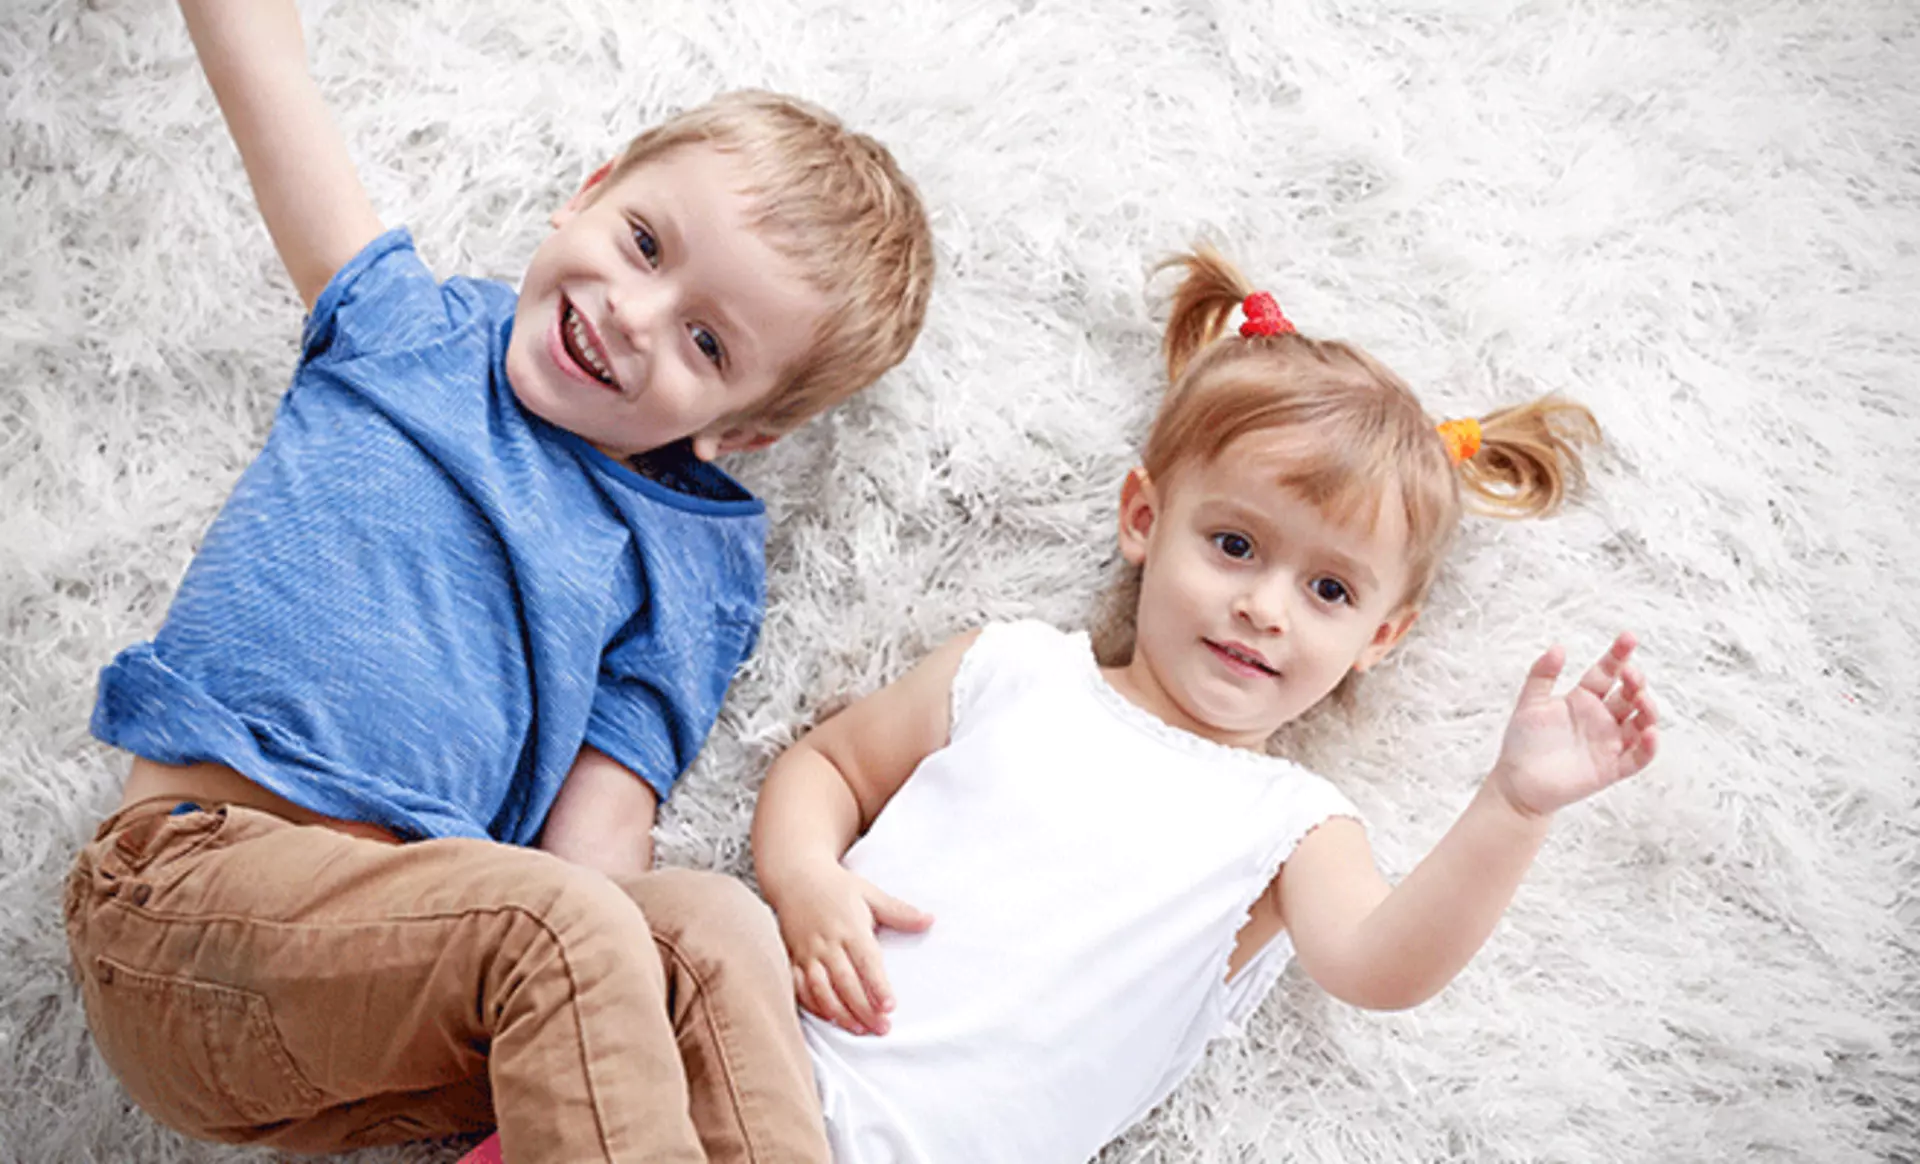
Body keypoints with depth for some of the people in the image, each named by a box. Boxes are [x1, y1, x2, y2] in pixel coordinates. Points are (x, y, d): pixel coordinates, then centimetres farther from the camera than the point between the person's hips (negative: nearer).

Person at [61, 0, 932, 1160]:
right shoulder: (407, 325, 14)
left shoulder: (692, 558, 12)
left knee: (712, 928, -26)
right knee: (557, 929, -29)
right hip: (197, 881, -2)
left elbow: (597, 826, 1)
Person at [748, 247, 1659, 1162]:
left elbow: (1378, 968, -12)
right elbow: (822, 764, 18)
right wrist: (806, 880, -4)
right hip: (782, 1041, 2)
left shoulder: (1293, 828, 7)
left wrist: (1514, 807, -26)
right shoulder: (1015, 671, 12)